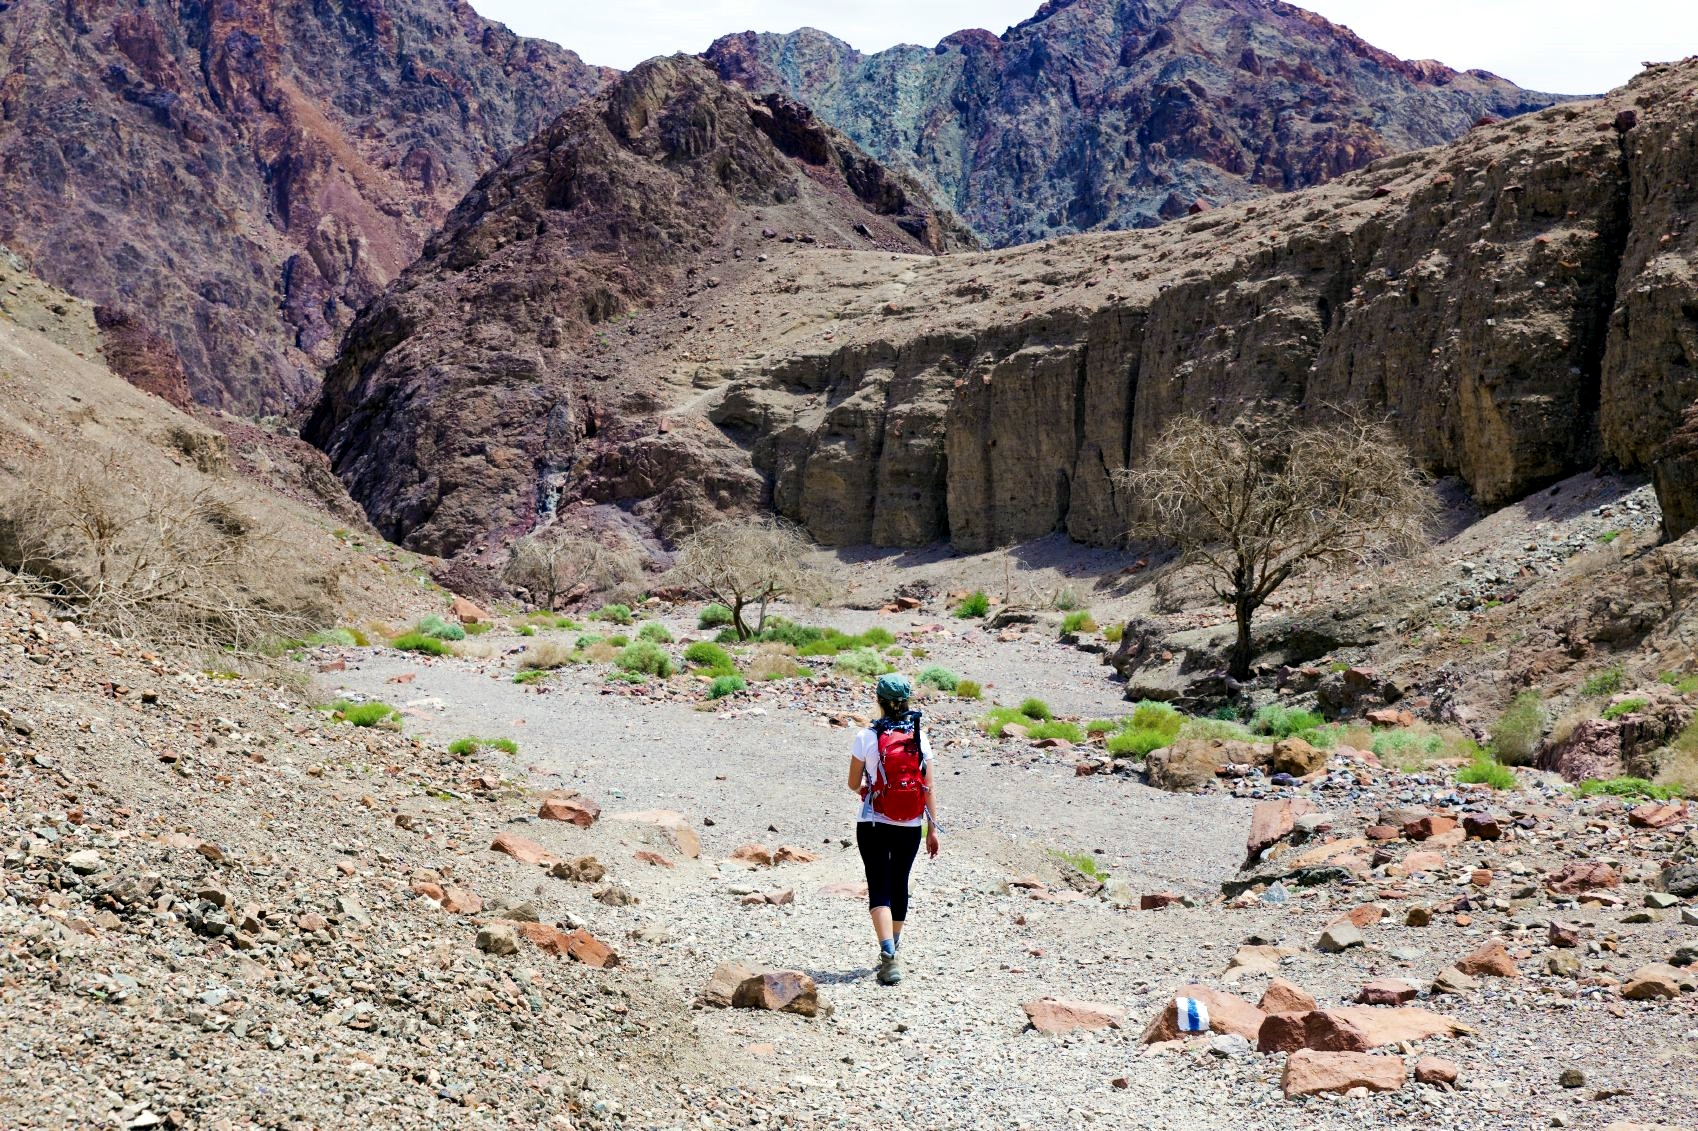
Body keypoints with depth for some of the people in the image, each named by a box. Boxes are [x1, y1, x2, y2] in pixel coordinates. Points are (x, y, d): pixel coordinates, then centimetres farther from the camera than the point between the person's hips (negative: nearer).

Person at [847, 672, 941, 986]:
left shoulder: (867, 737, -9)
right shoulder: (920, 738, -3)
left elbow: (853, 783, 0)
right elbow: (929, 787, -2)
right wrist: (933, 827, 5)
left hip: (874, 825, -3)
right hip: (910, 826, 3)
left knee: (879, 887, -3)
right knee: (899, 884, 18)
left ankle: (888, 953, -22)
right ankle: (892, 953, 33)